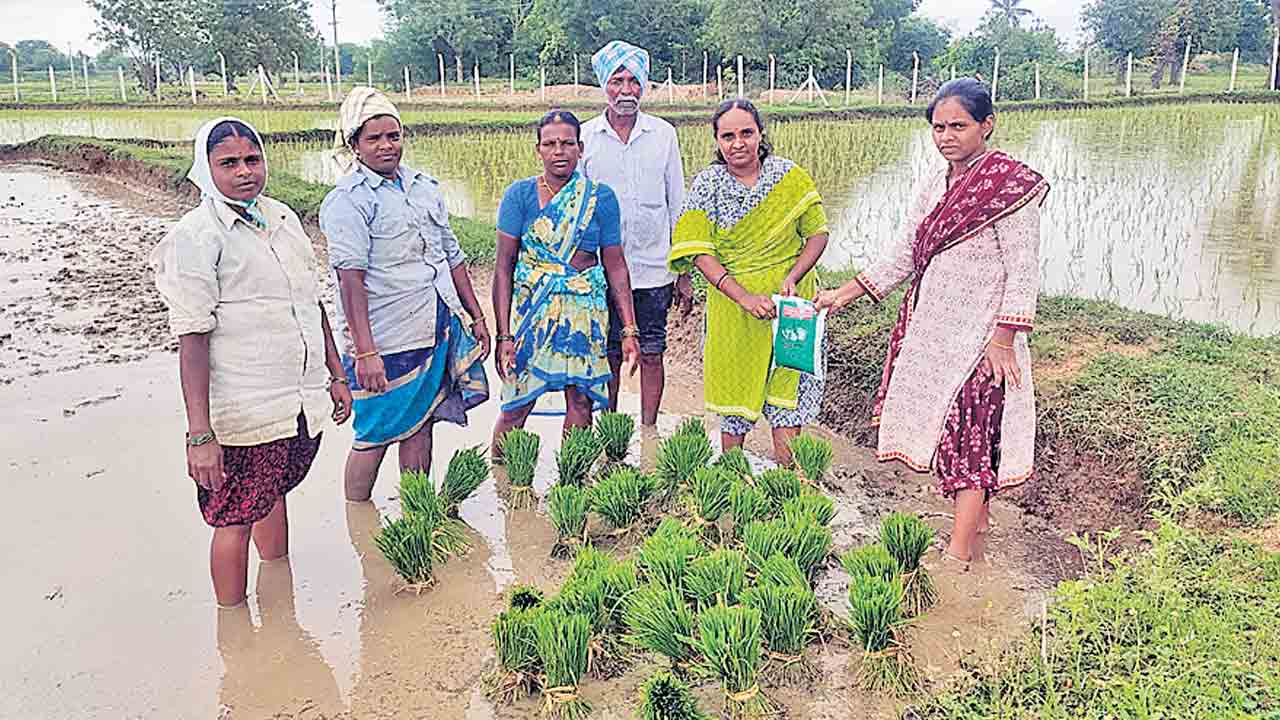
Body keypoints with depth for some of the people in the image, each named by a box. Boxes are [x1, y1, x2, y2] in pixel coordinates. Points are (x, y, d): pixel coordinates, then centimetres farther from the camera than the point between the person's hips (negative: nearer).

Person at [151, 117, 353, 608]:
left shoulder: (283, 218, 8)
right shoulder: (196, 235, -12)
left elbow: (312, 302, 16)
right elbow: (193, 340, -17)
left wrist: (336, 375, 17)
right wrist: (199, 434, -21)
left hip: (303, 401, 7)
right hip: (245, 411, -6)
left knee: (274, 494, 23)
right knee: (236, 519, 6)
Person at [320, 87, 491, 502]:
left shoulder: (425, 187, 13)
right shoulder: (347, 200, -9)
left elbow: (452, 256, 18)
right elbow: (350, 277, -18)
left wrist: (476, 316, 16)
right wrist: (364, 350, -24)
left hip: (439, 328, 6)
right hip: (385, 338, -6)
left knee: (420, 425, 14)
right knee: (375, 434, 2)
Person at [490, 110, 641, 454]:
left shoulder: (601, 197, 0)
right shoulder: (520, 194, -4)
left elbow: (616, 267, 4)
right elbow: (503, 267, -5)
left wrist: (629, 330, -1)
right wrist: (504, 335, -12)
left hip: (586, 309, 2)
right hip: (531, 308, -1)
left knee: (581, 402, 8)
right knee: (516, 406, 0)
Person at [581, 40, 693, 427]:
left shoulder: (663, 134, 3)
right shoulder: (583, 137, 1)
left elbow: (677, 206, 6)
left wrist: (684, 274, 4)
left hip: (654, 269, 0)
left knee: (651, 354, 7)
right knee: (607, 358, 8)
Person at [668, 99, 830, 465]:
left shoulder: (791, 177, -1)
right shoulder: (707, 185, -4)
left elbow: (817, 234, 3)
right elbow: (699, 253, -10)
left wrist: (791, 278, -14)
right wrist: (745, 298, -20)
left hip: (789, 299, 0)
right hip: (732, 304, 0)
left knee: (788, 381, -1)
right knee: (735, 386, 9)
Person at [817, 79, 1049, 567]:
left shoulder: (1011, 184, -10)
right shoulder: (933, 187, 11)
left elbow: (1023, 270, -13)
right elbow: (904, 254, 14)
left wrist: (1004, 339, -17)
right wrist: (847, 293, 9)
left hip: (980, 333, -7)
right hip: (932, 328, 7)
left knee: (969, 432, -6)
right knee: (946, 424, 12)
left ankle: (959, 551, 0)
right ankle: (976, 518, 28)